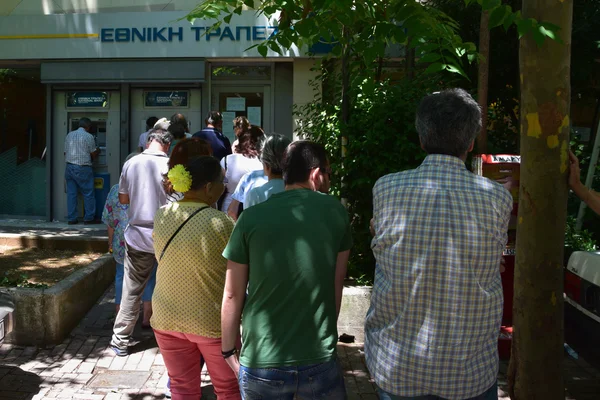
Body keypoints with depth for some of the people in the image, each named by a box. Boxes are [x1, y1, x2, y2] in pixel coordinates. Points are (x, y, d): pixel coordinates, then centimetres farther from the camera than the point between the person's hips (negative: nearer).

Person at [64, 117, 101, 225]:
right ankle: (89, 218, 6)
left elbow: (65, 152, 14)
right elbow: (93, 155, -2)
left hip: (69, 167, 6)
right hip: (82, 168, -6)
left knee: (71, 193, 8)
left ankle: (71, 219, 10)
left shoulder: (69, 135, 12)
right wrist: (97, 151, 18)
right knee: (88, 194, 3)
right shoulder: (88, 137, -6)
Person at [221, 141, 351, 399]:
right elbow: (336, 285, 5)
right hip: (320, 360, 1)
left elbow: (232, 295, -2)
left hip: (261, 364, 0)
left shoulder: (251, 218, -6)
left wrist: (229, 351, 10)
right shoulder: (335, 211, -1)